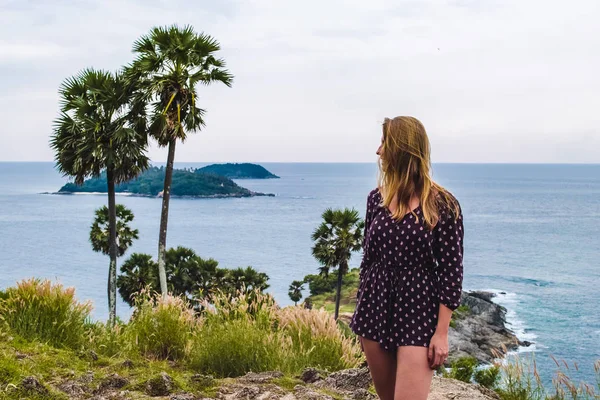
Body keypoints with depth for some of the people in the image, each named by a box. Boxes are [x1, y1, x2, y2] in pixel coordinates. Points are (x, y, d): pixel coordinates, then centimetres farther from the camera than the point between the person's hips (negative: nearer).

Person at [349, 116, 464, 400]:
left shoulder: (442, 204, -10)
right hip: (376, 308, 5)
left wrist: (442, 332, -12)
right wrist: (361, 309, 14)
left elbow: (451, 270, -10)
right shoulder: (377, 197, 4)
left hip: (418, 313, -5)